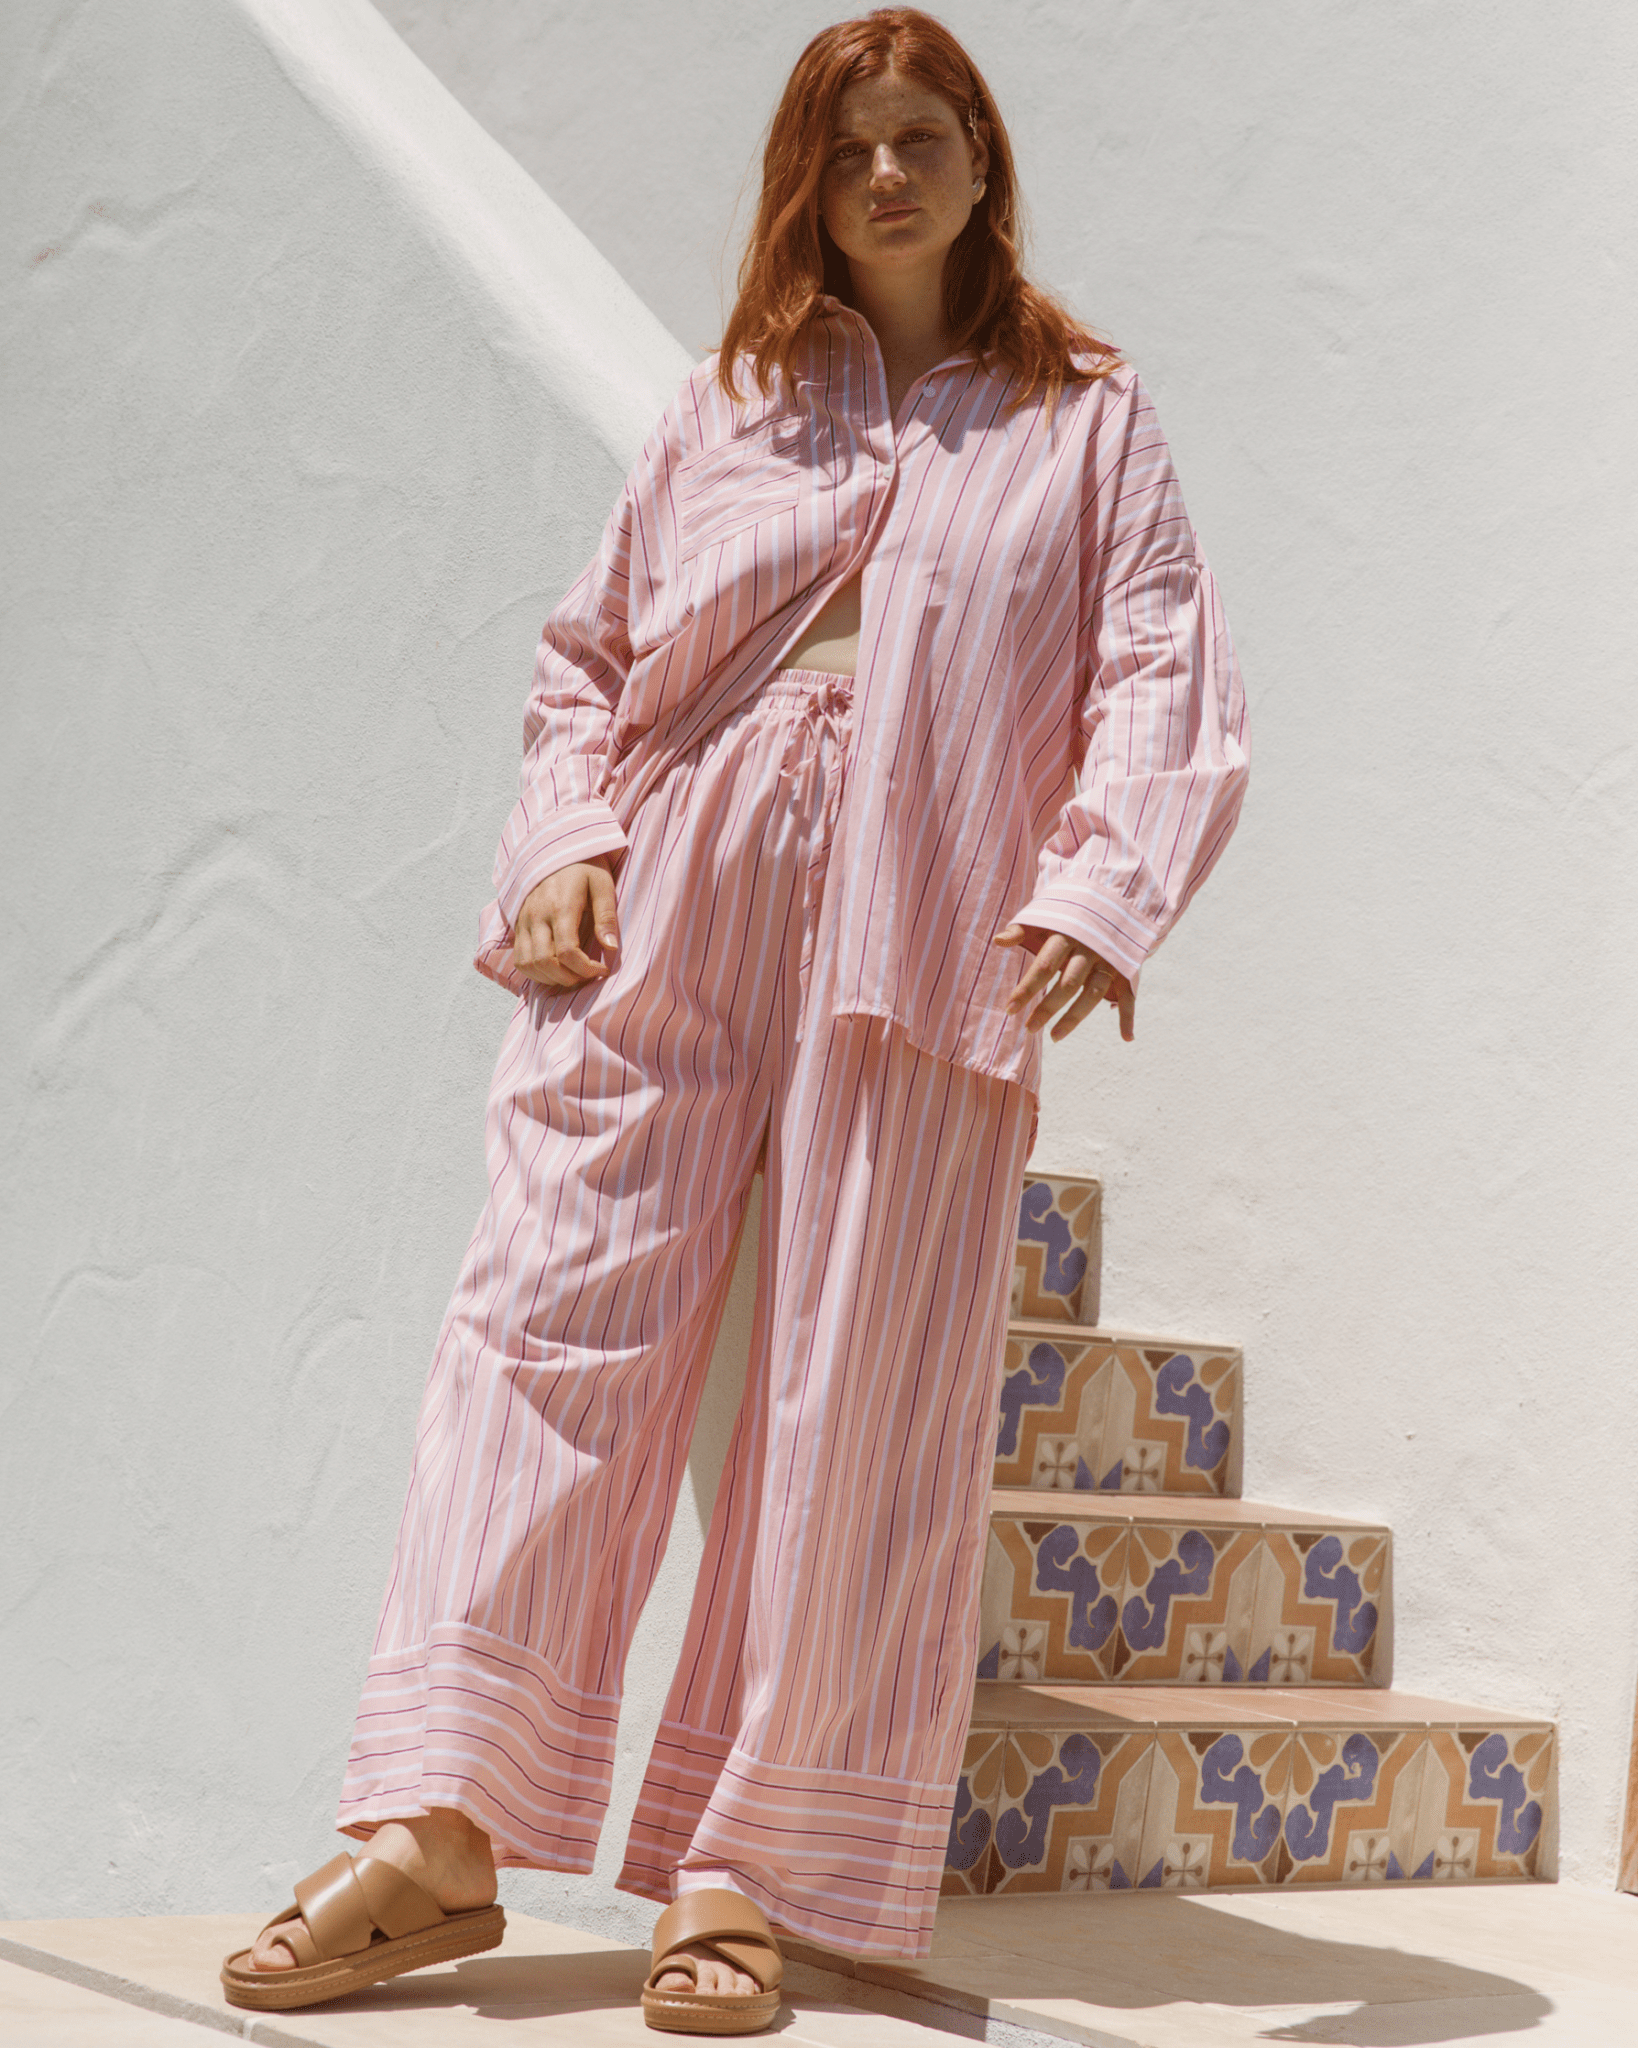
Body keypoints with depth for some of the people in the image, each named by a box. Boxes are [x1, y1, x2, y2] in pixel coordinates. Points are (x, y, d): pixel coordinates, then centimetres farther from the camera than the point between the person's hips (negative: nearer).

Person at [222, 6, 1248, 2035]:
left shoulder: (1084, 421, 14)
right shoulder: (725, 404, 18)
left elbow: (1165, 680, 4)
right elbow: (588, 651, 18)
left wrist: (1096, 893, -12)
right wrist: (570, 838, -1)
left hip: (923, 953, -1)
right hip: (664, 920, 2)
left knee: (855, 1398, -3)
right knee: (553, 1323, -8)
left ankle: (749, 1869, 4)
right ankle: (436, 1830, -7)